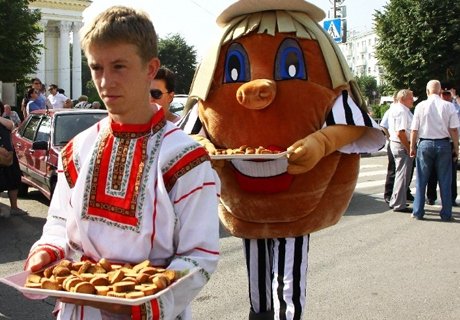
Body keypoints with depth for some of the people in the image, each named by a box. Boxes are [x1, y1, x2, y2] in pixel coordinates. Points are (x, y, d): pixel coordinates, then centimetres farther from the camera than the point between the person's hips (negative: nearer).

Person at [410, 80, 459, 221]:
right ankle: (446, 213, 11)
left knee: (421, 180, 8)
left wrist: (412, 147, 9)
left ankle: (418, 212, 13)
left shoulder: (421, 106, -4)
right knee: (445, 180, 7)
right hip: (443, 144, 0)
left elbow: (414, 130, -2)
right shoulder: (448, 106, -4)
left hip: (425, 144, 0)